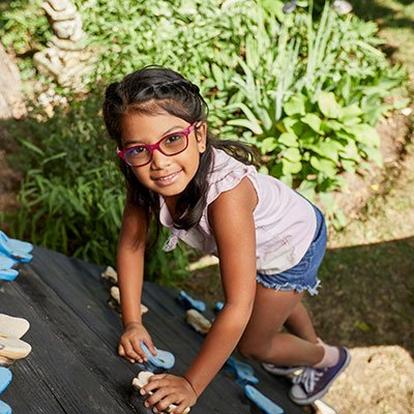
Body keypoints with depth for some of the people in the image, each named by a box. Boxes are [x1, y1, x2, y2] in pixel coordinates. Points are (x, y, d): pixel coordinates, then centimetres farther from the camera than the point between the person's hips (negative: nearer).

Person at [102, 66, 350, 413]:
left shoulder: (226, 192, -47)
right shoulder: (144, 176, -28)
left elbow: (238, 307, -43)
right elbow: (131, 244, -14)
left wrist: (191, 385, -36)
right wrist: (132, 322, -17)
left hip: (293, 244, -6)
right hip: (263, 238, 6)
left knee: (251, 344, 12)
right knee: (278, 298, 33)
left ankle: (328, 358, 41)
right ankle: (309, 343, 66)